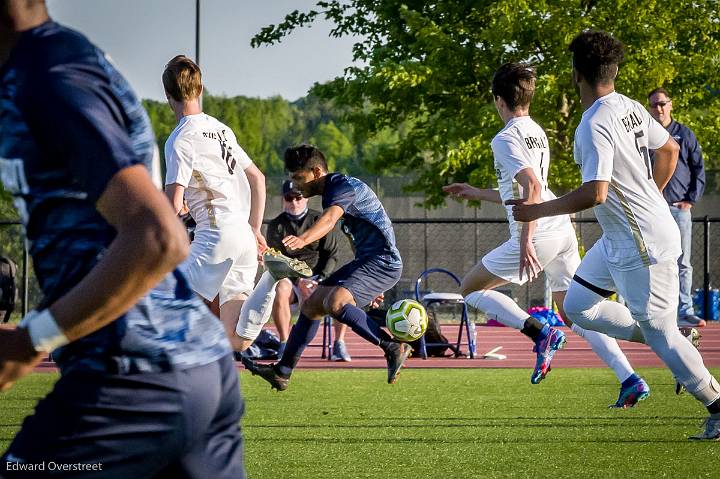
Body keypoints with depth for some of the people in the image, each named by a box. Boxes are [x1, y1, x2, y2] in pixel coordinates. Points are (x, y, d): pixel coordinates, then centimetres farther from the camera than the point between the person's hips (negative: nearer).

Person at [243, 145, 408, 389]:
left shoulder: (344, 187, -16)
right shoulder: (333, 191, 16)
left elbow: (329, 219, -39)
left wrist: (302, 240, -58)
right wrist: (368, 286, 33)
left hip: (382, 263, -11)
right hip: (365, 261, 11)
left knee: (335, 303, -30)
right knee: (311, 305, 11)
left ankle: (394, 348, -22)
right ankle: (282, 371, 21)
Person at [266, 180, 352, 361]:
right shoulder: (276, 225, 4)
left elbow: (332, 254, 4)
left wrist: (321, 279, -13)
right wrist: (299, 281, -16)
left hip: (319, 278, 1)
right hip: (290, 278, -1)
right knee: (281, 289, -37)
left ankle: (339, 344, -21)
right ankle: (284, 345, -30)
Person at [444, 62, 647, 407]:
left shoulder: (505, 138, -8)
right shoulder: (537, 133, 21)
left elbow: (532, 186, -22)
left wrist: (526, 241, -26)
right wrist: (475, 193, 40)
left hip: (536, 236, -8)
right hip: (564, 232, 8)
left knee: (471, 289, 8)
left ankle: (541, 333, -10)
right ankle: (631, 380, -4)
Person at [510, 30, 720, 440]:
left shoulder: (595, 126, -24)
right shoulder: (631, 108, 4)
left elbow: (594, 193, -30)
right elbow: (670, 150, 16)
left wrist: (536, 211, -20)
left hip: (643, 247, -10)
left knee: (659, 332, -1)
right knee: (577, 305, 15)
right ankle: (672, 344, 15)